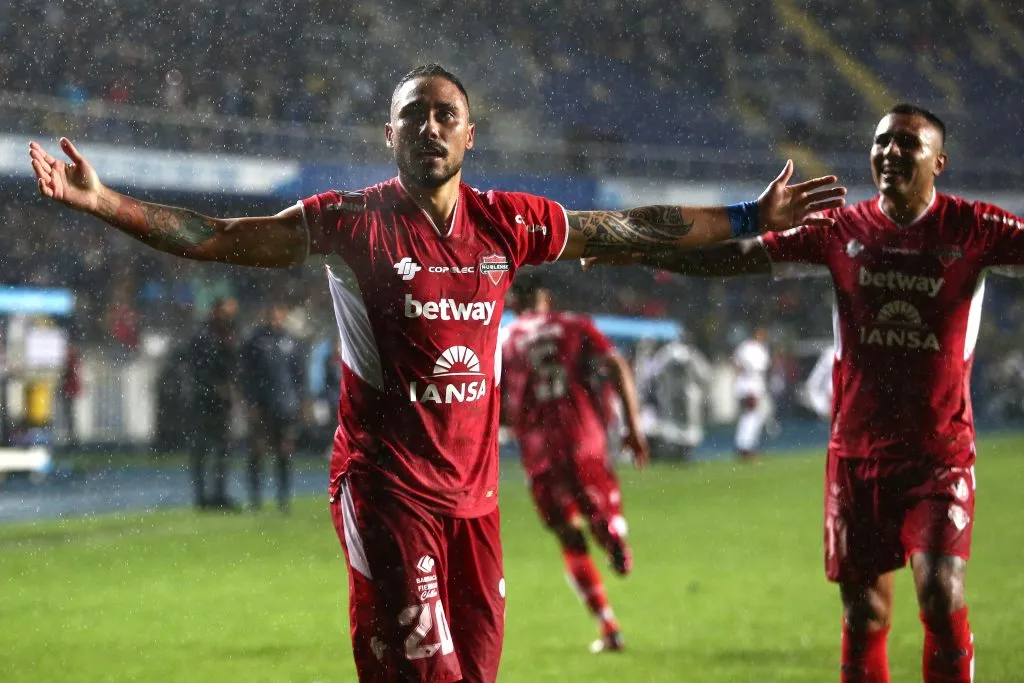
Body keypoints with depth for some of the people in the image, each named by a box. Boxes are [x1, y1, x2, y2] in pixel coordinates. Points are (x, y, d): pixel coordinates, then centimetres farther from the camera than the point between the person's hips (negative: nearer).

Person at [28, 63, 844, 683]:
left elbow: (631, 230, 16)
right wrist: (101, 201, -17)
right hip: (387, 489, -5)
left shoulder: (508, 223, 6)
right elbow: (220, 238, -7)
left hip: (473, 491, 5)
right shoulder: (353, 222, -5)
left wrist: (752, 219, 20)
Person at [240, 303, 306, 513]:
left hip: (286, 408, 2)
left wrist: (297, 400, 3)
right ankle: (255, 498, 5)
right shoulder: (254, 341, 0)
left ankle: (284, 498, 11)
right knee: (257, 450, -1)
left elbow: (300, 374, 11)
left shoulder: (292, 342, 6)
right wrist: (251, 403, -7)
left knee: (285, 453, 5)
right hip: (261, 408, -2)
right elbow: (246, 375, 0)